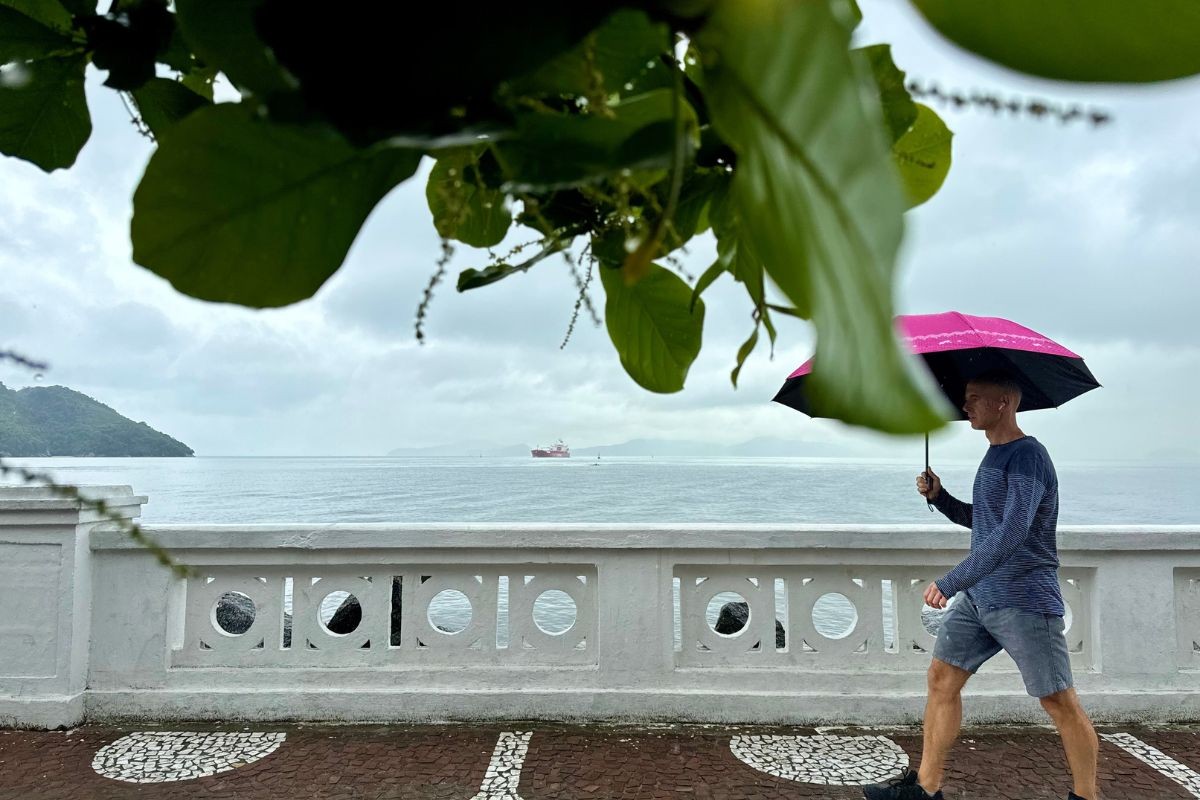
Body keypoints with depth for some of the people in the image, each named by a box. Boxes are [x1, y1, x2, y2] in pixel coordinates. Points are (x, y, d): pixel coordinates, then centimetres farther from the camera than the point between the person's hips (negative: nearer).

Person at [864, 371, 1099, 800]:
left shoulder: (1028, 456, -16)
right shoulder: (994, 456, 13)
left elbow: (1012, 532, -26)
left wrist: (950, 582, -27)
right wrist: (939, 497, 5)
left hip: (1024, 602, -9)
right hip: (978, 597, 9)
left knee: (1059, 702, 2)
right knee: (942, 678, 7)